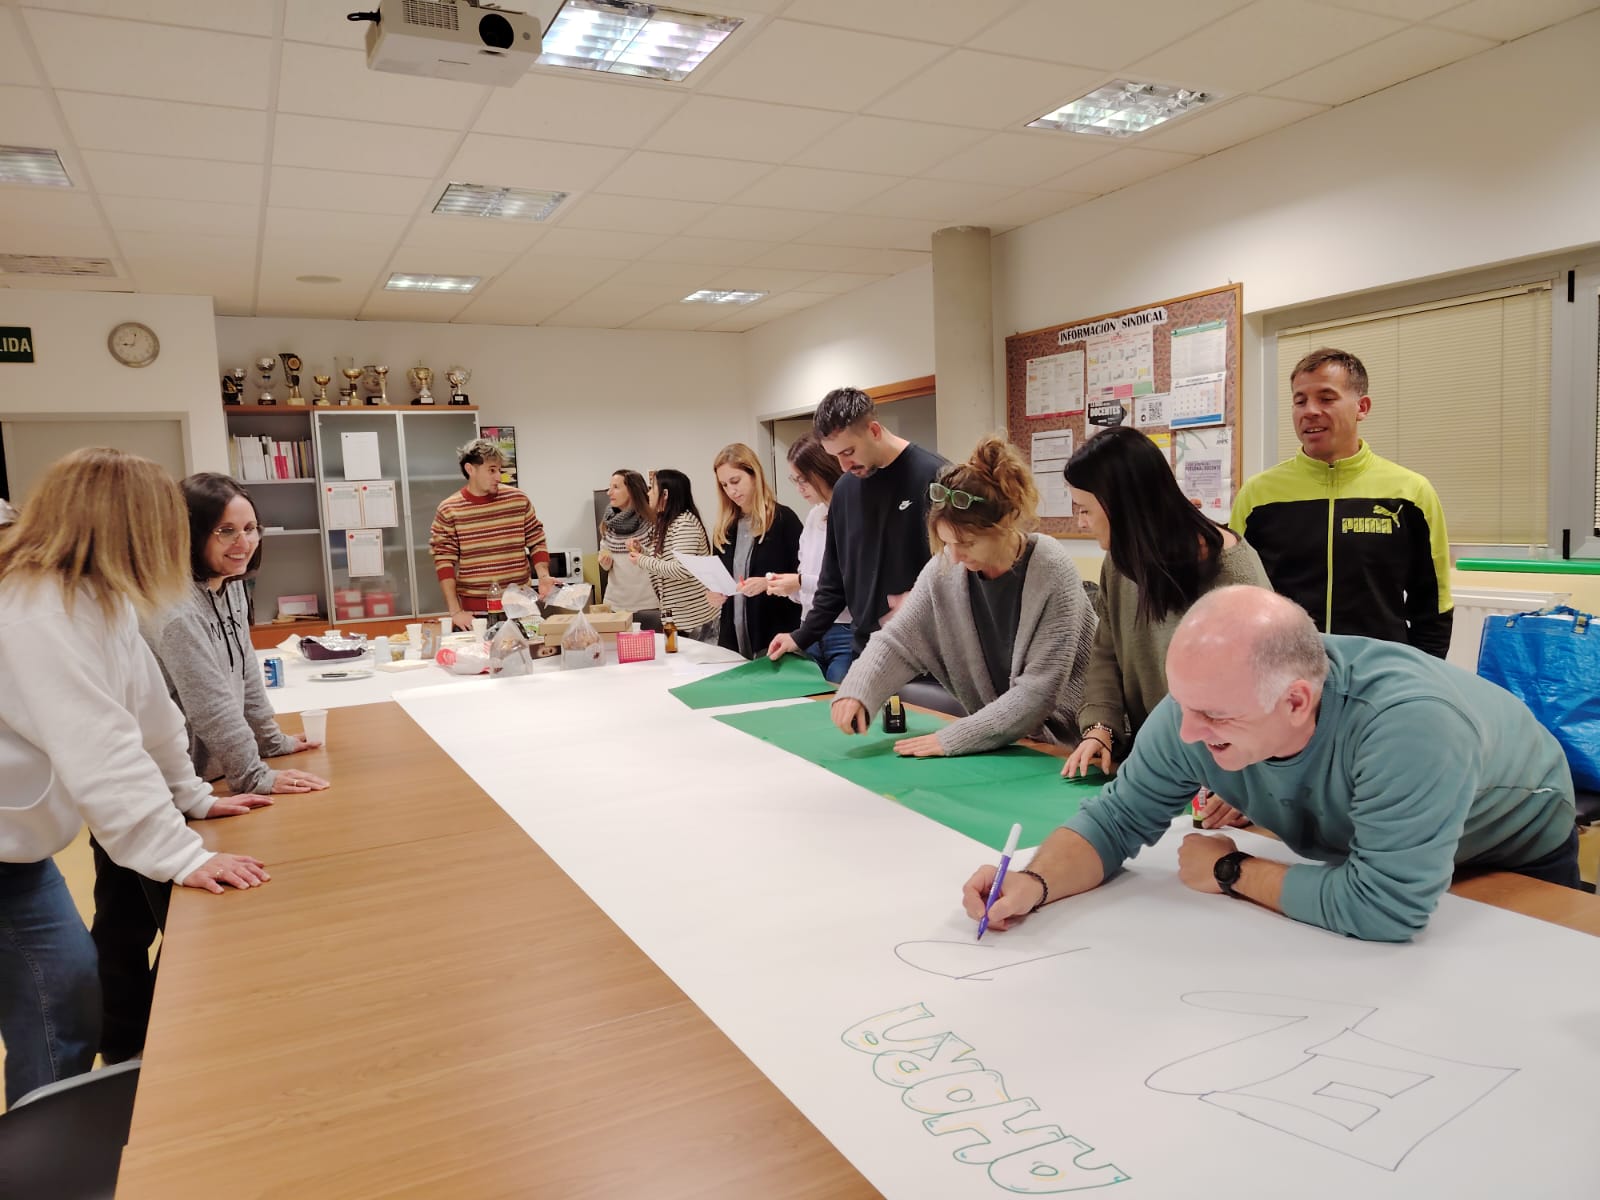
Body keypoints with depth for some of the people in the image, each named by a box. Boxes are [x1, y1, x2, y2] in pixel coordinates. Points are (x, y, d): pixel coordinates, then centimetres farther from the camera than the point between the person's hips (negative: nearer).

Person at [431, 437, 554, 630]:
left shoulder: (519, 500, 2)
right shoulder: (449, 510, -3)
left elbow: (536, 542, 10)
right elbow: (444, 562, -3)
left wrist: (543, 576, -8)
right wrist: (455, 611, -10)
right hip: (474, 612, -2)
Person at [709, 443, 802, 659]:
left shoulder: (783, 518, -5)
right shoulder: (724, 528, 11)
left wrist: (769, 582, -21)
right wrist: (715, 595, -1)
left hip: (777, 635, -5)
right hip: (734, 636, 5)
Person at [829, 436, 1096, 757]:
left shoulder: (1053, 574, -21)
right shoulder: (943, 569, -8)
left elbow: (1038, 691, -22)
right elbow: (897, 640, -6)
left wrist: (952, 739, -24)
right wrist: (856, 692, -25)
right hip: (989, 743, 5)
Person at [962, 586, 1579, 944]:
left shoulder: (1404, 724, -47)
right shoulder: (1198, 705, -30)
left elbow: (1384, 907, -47)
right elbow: (1117, 817, -20)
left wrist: (1232, 873, -33)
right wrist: (1035, 882, -39)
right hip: (1346, 852, 4)